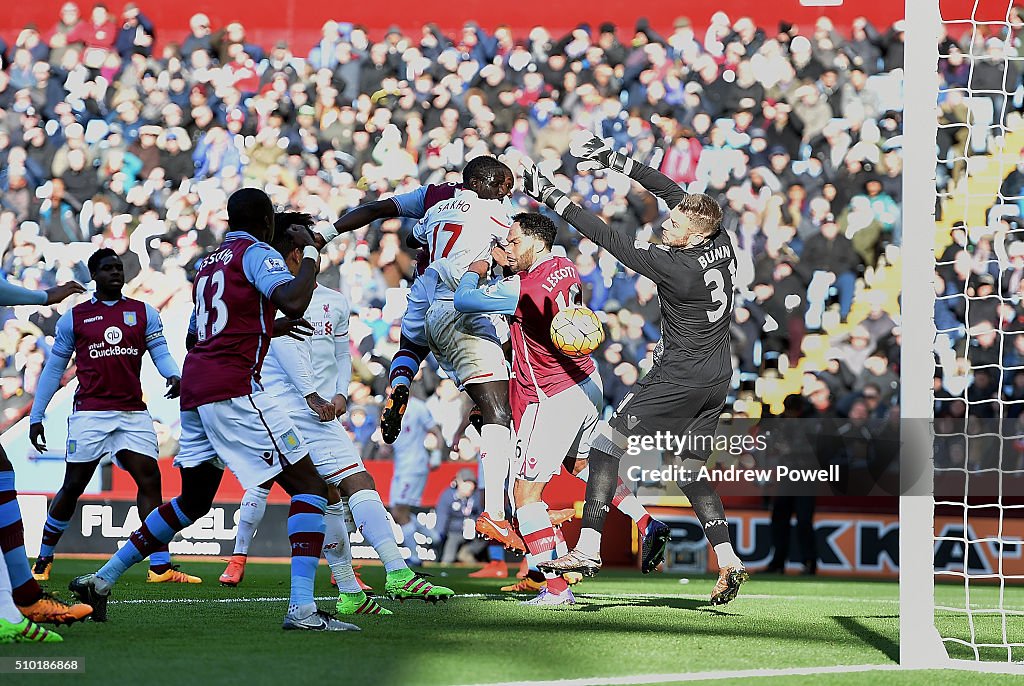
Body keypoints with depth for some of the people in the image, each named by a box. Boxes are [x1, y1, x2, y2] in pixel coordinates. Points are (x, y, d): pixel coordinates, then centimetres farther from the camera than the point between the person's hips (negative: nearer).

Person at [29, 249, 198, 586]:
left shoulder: (144, 313, 12)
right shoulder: (74, 317, 7)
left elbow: (160, 352, 1)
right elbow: (54, 368, 11)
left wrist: (174, 376, -22)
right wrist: (36, 416, 7)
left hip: (133, 413, 2)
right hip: (90, 413, -2)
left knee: (149, 479, -10)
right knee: (73, 485, 1)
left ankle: (161, 567, -11)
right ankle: (43, 562, 17)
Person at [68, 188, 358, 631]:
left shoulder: (207, 264, 22)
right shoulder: (257, 254, -2)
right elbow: (293, 303, -21)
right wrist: (310, 253, -6)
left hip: (194, 390, 8)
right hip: (233, 390, -8)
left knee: (193, 501, 23)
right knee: (309, 487, -6)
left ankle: (102, 579, 22)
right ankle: (302, 608, -20)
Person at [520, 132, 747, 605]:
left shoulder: (678, 267, -23)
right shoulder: (720, 242, -3)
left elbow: (608, 239, -22)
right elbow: (672, 190, 9)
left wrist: (552, 197, -18)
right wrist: (613, 161, 12)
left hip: (680, 378, -8)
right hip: (718, 376, 9)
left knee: (607, 442, -3)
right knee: (689, 470, 16)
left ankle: (588, 548, -9)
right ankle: (728, 562, 6)